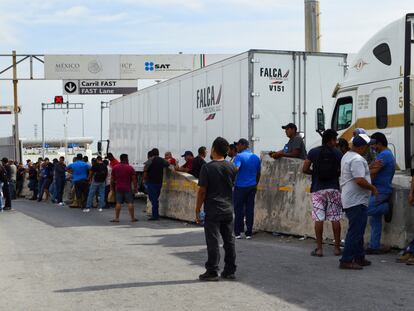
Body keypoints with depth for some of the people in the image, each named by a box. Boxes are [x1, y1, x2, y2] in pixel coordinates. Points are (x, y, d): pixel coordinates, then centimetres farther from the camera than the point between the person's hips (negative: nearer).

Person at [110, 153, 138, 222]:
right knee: (130, 203, 1)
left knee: (118, 203, 4)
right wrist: (135, 188, 4)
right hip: (127, 188, -2)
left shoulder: (115, 167, 4)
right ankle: (133, 218, 2)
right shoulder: (130, 168, -4)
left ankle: (117, 218, 2)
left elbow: (112, 179, 8)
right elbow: (134, 179, -3)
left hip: (118, 188, 3)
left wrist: (111, 187, 17)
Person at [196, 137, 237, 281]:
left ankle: (212, 272, 2)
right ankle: (230, 271, 15)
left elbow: (202, 191, -11)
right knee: (229, 240, 10)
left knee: (213, 242, -1)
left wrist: (197, 210, -5)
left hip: (212, 211, -5)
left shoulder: (207, 167, -12)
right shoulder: (231, 167, 4)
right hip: (228, 210, 5)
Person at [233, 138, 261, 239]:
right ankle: (249, 233, 6)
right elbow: (258, 173, 17)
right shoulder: (256, 157, 10)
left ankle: (238, 232, 5)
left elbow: (236, 169, -26)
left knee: (239, 210, 3)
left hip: (240, 187, -5)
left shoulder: (240, 156, -10)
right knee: (250, 209, 5)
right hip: (252, 187, 5)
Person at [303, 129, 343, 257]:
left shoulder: (313, 152, -1)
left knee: (318, 219, 0)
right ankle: (337, 247, 11)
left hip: (318, 189, 0)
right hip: (334, 188, 0)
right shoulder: (338, 153, 0)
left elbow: (305, 169, -1)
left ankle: (319, 248, 0)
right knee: (335, 219, 6)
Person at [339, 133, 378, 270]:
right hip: (357, 201, -11)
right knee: (355, 232, -8)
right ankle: (346, 261, -7)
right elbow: (360, 180, -27)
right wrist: (373, 188, -12)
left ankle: (359, 258, 24)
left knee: (358, 231, 17)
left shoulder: (347, 156, 15)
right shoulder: (357, 159, -19)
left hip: (350, 200, 11)